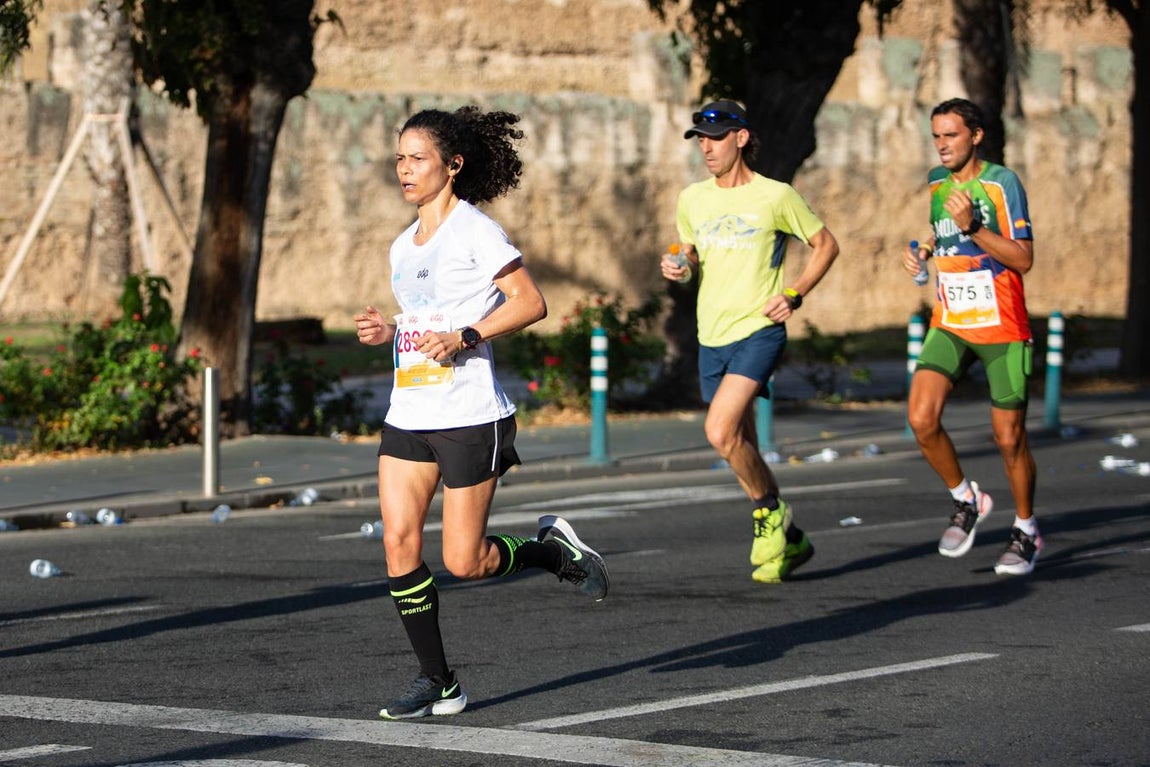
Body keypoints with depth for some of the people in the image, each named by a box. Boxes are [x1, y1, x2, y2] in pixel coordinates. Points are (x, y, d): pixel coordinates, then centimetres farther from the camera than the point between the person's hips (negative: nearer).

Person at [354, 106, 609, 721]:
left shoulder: (473, 230, -8)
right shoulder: (402, 246, 15)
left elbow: (531, 302, -13)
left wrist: (464, 336, -22)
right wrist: (387, 331, 5)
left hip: (468, 418, -7)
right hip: (408, 417, 7)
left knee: (464, 562, -6)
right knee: (399, 543, -4)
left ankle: (555, 549, 22)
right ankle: (437, 682, 6)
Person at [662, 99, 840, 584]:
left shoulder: (776, 196, -6)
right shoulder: (692, 199, 7)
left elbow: (825, 245, 4)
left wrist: (794, 295, -7)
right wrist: (680, 268, -1)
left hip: (758, 331, -6)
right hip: (712, 338, 6)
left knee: (720, 431, -23)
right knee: (741, 448, 11)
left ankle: (770, 513, 0)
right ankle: (787, 542, 27)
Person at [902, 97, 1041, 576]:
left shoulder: (1002, 183, -11)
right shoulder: (936, 182, 7)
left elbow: (1023, 259, -17)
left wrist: (973, 226, -28)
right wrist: (923, 251, 7)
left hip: (1001, 328, -5)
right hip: (949, 325, 5)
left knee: (1009, 438, 1)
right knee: (921, 418, -15)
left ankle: (1026, 531, 22)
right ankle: (966, 501, 8)